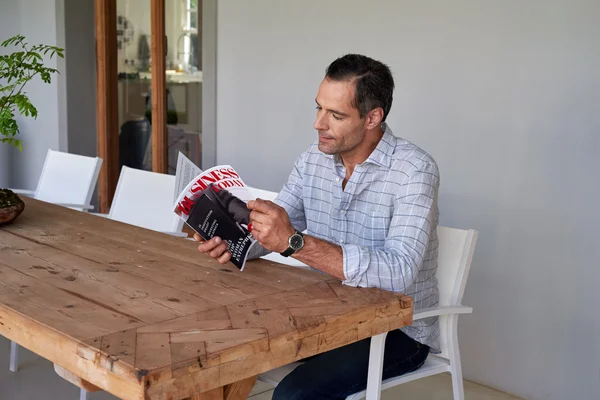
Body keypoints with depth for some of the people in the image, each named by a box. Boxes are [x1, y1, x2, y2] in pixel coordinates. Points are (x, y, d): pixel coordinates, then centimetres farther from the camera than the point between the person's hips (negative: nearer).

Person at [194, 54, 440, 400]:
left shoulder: (414, 170, -21)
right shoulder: (314, 159, 0)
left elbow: (397, 272, -33)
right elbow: (271, 232, 3)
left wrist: (295, 243, -39)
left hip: (399, 329, -6)